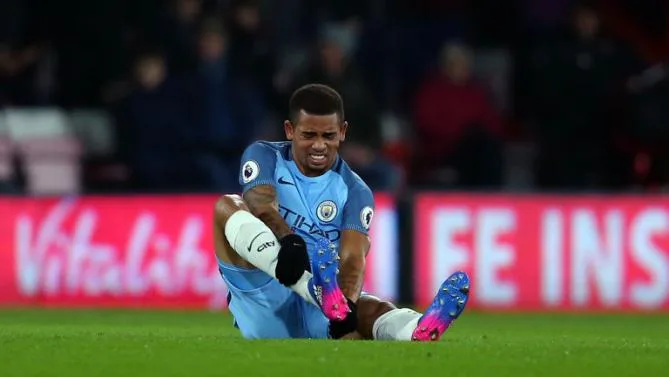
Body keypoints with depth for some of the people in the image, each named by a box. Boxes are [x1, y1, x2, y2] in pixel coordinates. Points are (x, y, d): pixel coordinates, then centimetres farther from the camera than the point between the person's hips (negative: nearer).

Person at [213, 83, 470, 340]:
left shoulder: (355, 192, 7)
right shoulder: (264, 156, 5)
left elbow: (353, 258, -11)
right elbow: (261, 204, -19)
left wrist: (347, 304, -35)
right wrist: (288, 240, -43)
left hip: (317, 319, 1)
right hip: (263, 300, -1)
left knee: (375, 310, -30)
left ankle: (419, 332, -70)